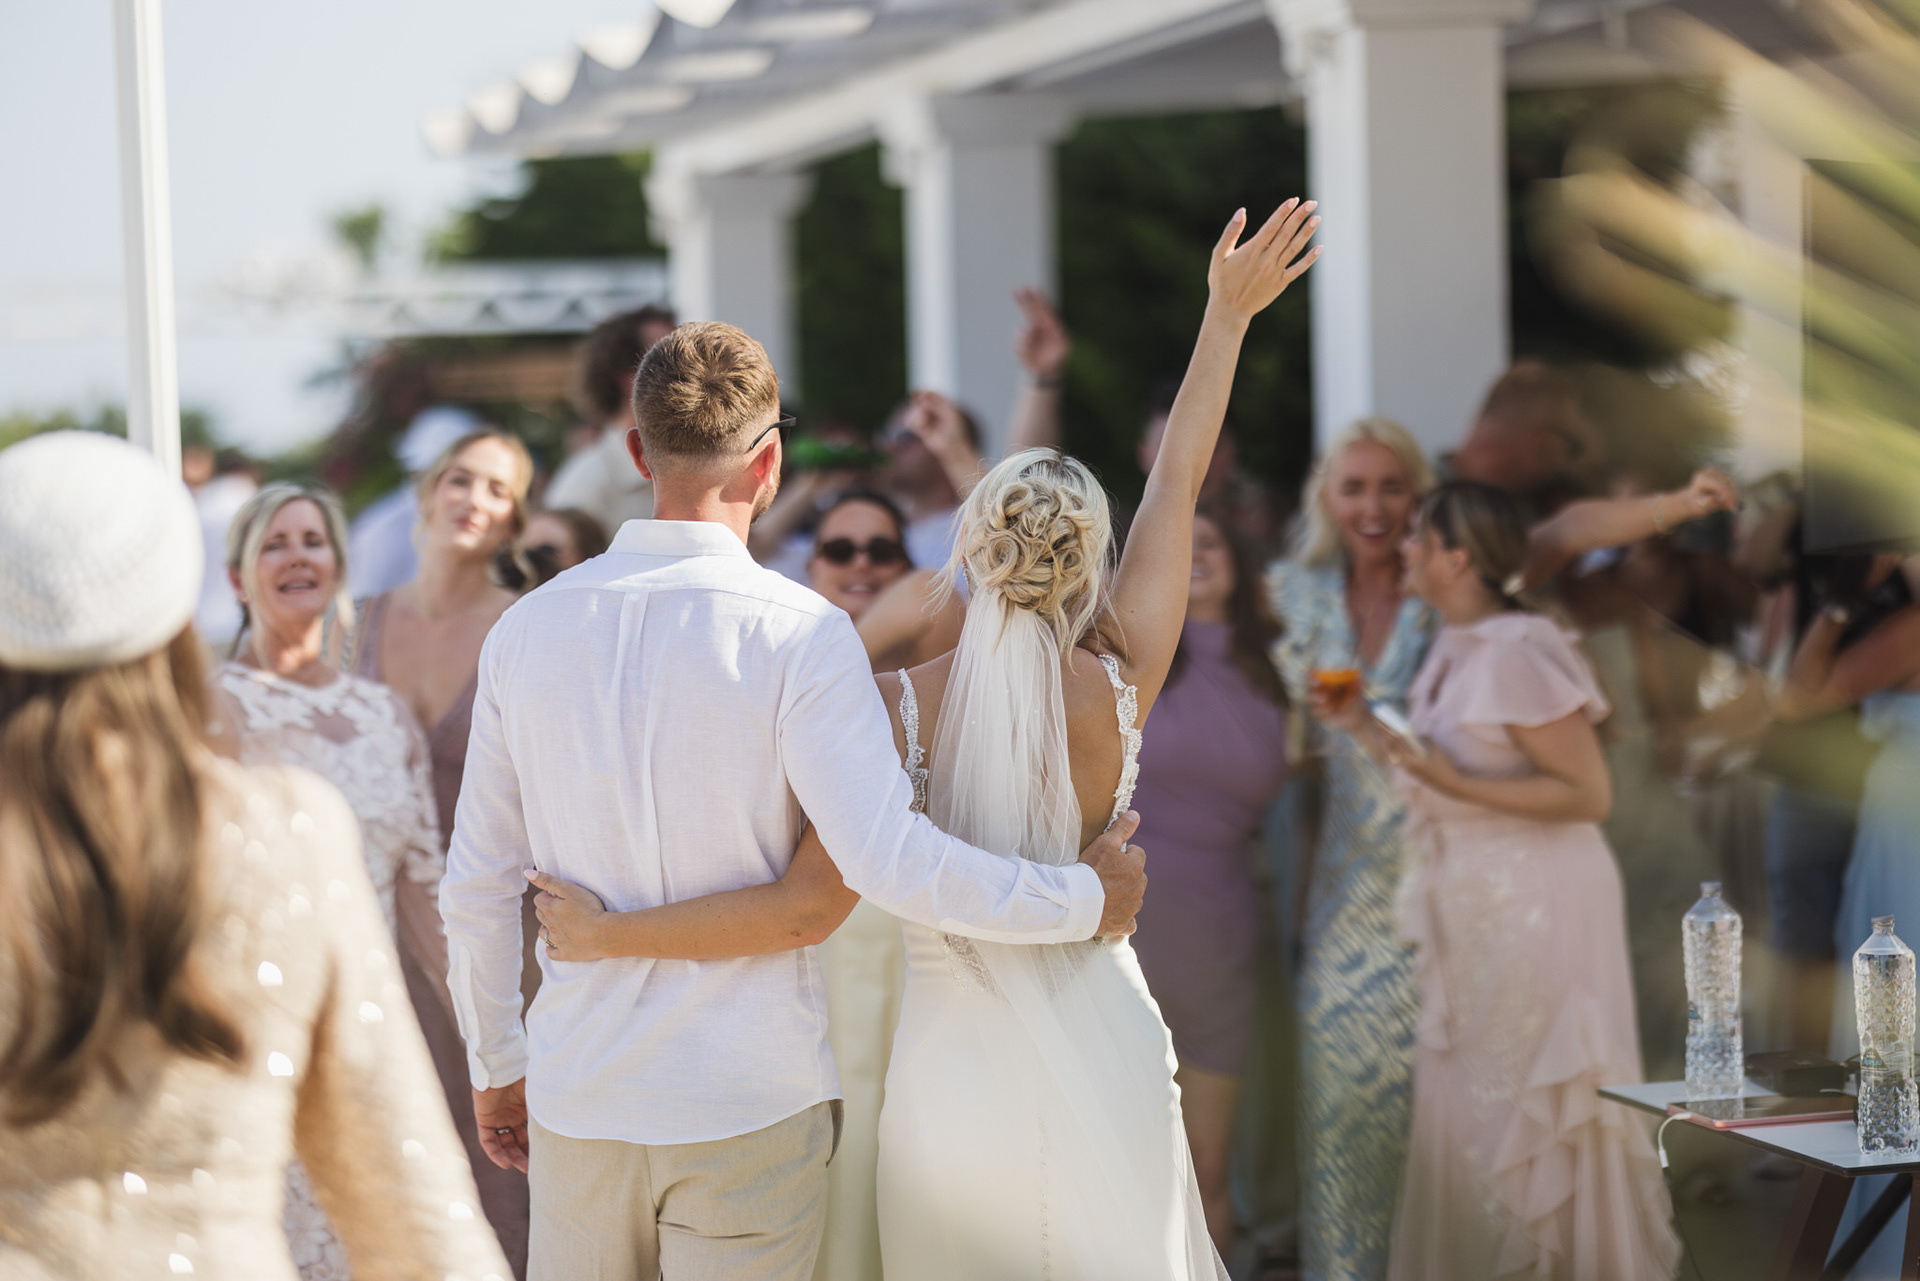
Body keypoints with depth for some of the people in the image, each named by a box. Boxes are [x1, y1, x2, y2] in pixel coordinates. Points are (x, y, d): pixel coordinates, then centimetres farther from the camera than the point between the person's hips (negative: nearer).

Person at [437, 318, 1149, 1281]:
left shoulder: (527, 631, 1)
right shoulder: (798, 635, -12)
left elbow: (476, 887, 7)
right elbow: (888, 860, -21)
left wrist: (496, 1064, 21)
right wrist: (1084, 900, -7)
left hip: (577, 1102, 4)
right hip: (747, 1108, -4)